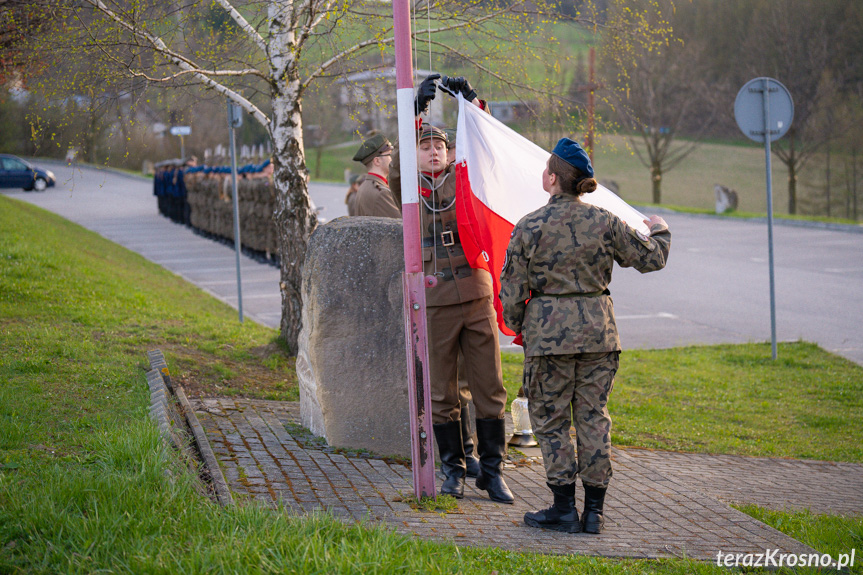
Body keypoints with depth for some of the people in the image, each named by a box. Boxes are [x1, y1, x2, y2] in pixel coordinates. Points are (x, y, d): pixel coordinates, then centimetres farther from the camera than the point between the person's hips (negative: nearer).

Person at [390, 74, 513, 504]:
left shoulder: (463, 179, 11)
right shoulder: (408, 189, 5)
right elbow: (398, 162, -12)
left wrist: (472, 102, -11)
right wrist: (417, 108, -21)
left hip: (477, 298, 2)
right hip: (435, 304, -2)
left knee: (489, 387, 3)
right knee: (441, 394, 5)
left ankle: (491, 469, 12)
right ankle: (453, 468, 18)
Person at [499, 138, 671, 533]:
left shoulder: (529, 227, -8)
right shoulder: (605, 222, -1)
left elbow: (513, 289, -4)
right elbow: (651, 258, 7)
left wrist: (516, 326, 15)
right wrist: (659, 230, 29)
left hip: (549, 329, -3)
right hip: (597, 325, 3)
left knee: (550, 418, 7)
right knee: (593, 416, 9)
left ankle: (564, 508, 7)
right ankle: (594, 510, 11)